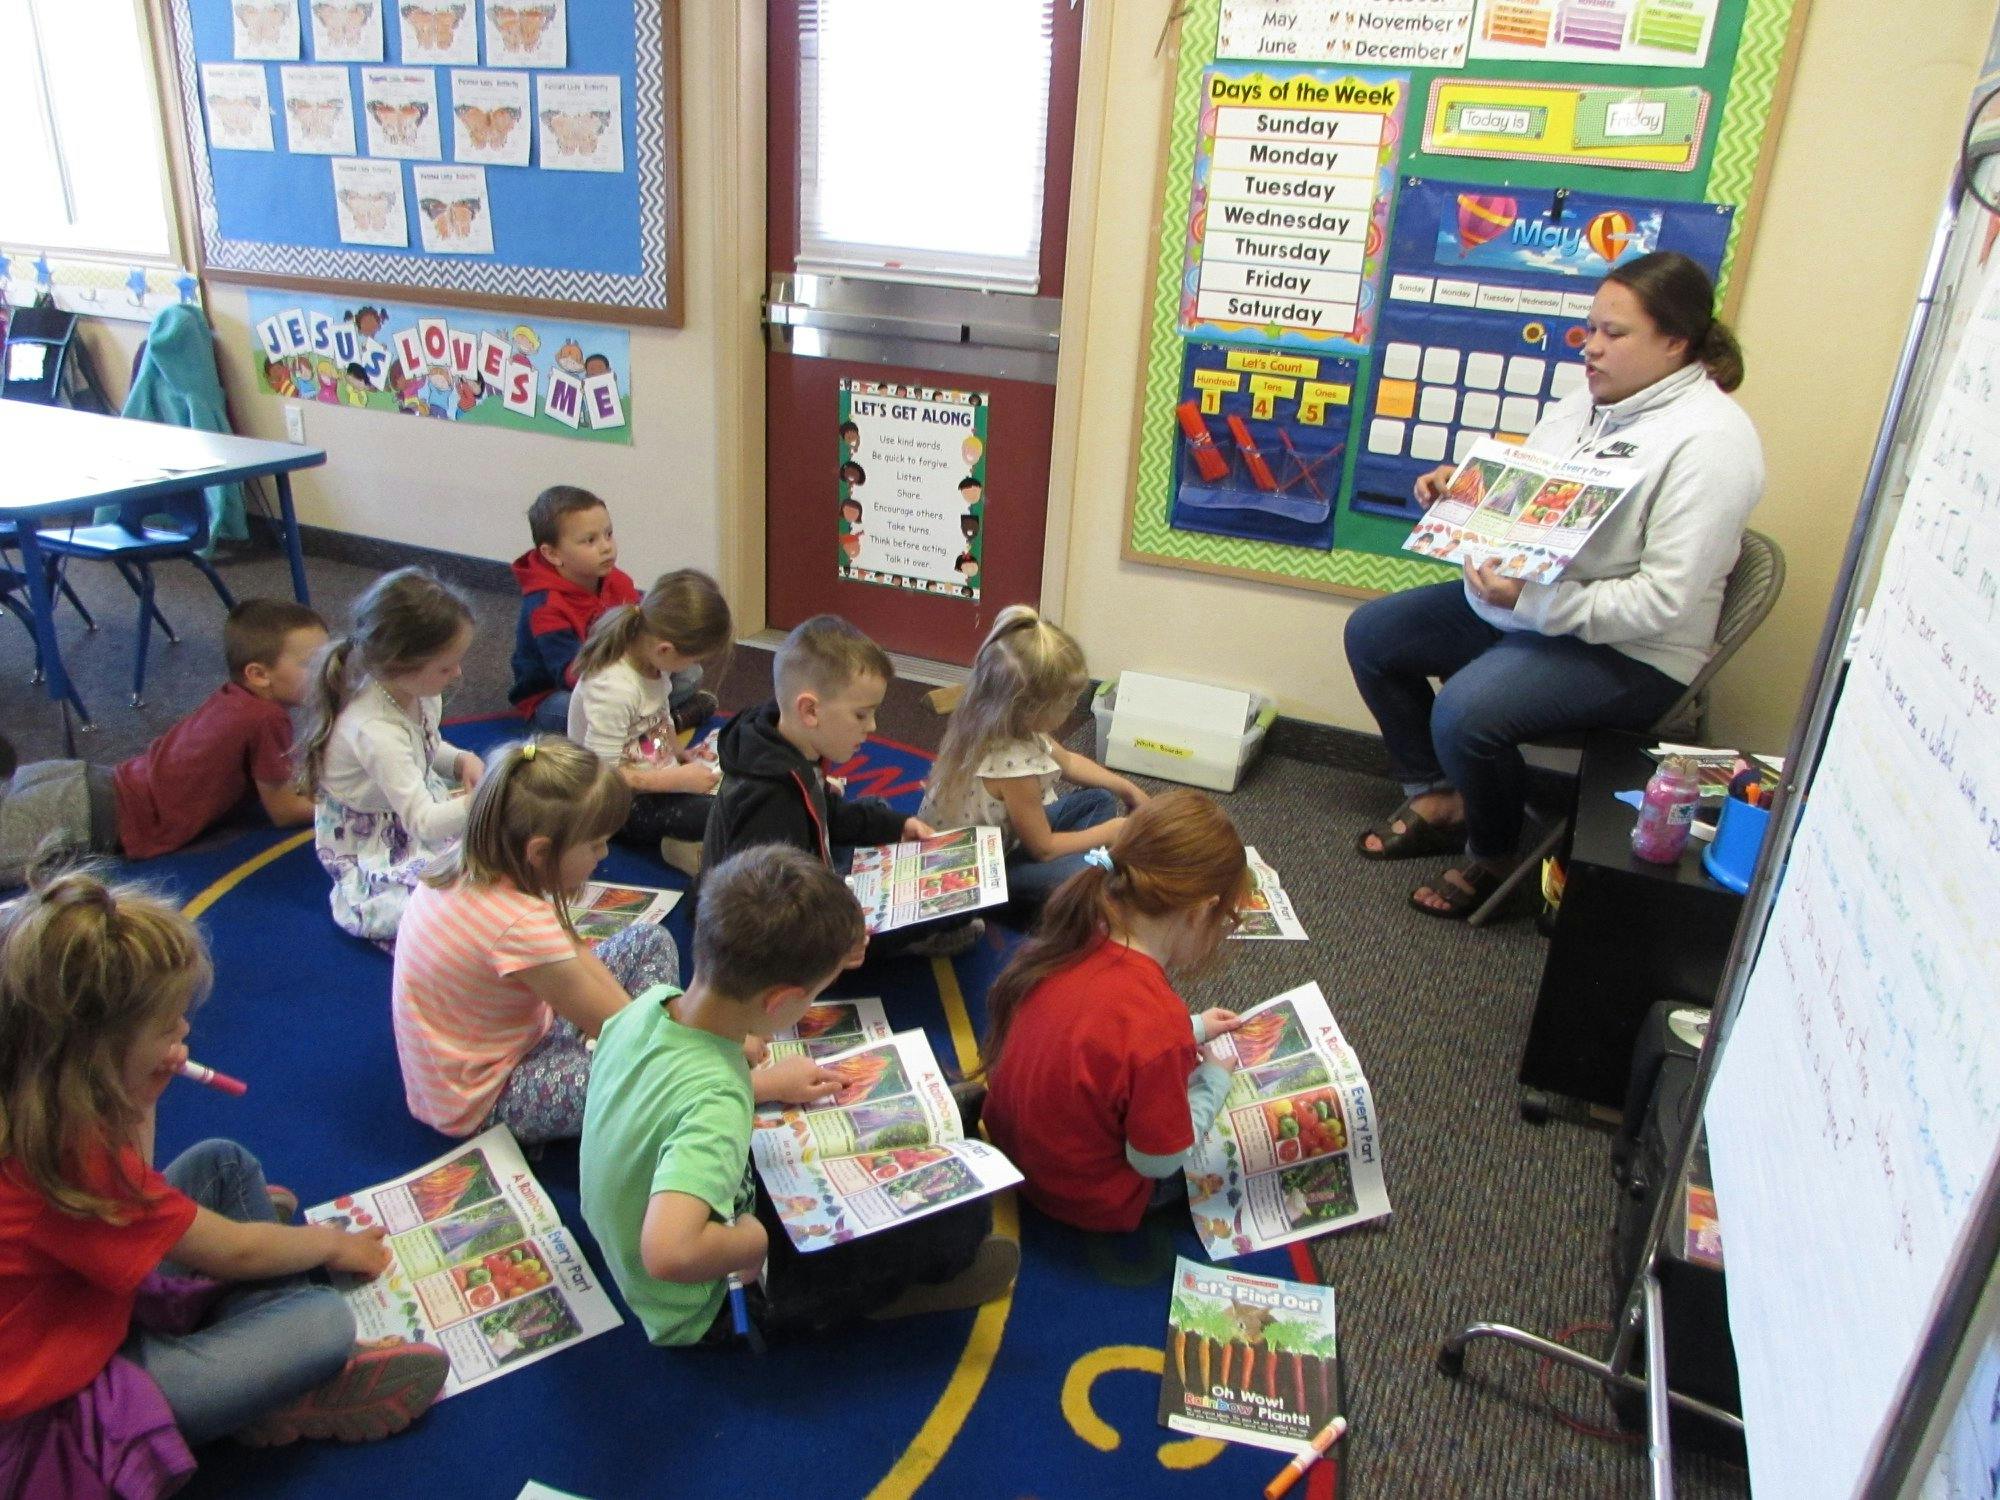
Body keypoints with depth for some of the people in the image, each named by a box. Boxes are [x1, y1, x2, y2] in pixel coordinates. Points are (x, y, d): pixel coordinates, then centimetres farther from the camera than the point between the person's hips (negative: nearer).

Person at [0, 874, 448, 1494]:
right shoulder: (66, 1155, -32)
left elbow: (130, 1198, 9)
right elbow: (232, 1254, -18)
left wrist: (139, 1103, -7)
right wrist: (332, 1244, 2)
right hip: (55, 1415, -10)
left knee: (224, 1161, 10)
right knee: (325, 1323, -22)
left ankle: (247, 1353, 4)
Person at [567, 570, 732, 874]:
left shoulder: (652, 657, -2)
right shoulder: (613, 689, -28)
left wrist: (682, 755, 2)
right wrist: (680, 780, -24)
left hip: (661, 778, 9)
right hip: (624, 803, -9)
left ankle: (690, 844, -12)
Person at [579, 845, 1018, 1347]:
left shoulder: (649, 1003, -16)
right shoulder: (715, 1101, -39)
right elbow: (669, 1253, -50)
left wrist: (760, 1081, 2)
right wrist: (753, 1239, -31)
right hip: (705, 1313, -8)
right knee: (964, 1209, -9)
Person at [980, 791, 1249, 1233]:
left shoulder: (1070, 941, -17)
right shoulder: (1157, 1019, -38)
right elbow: (1158, 1160, -23)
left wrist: (1191, 1032, 8)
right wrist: (1213, 1080, -9)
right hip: (1088, 1199, -6)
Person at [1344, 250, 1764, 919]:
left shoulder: (1709, 441, -20)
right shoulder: (1589, 401, 5)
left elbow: (1665, 601, -26)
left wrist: (1529, 599, -30)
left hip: (1627, 650, -9)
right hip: (1519, 600, 9)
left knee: (1465, 713, -32)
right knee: (1370, 633, 7)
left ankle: (1492, 856, -1)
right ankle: (1437, 796, 18)